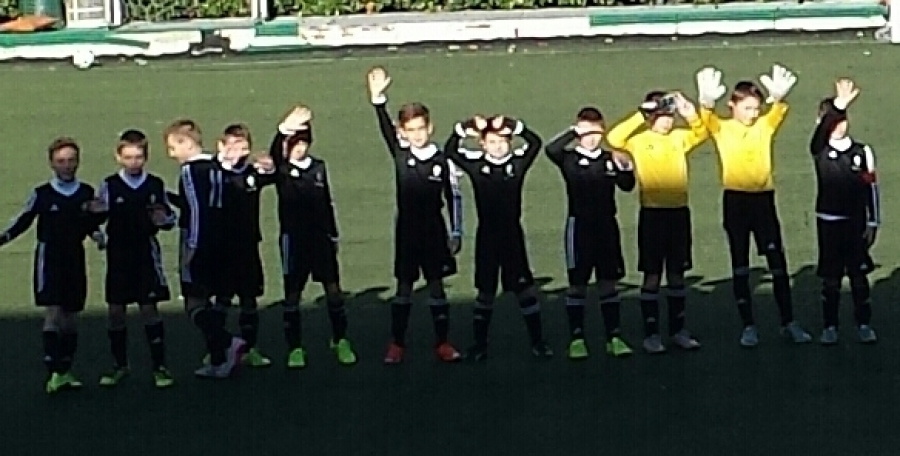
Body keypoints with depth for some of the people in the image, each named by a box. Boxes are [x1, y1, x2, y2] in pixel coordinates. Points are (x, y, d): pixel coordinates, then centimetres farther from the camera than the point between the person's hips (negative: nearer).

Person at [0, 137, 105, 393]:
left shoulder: (87, 193, 3)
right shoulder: (42, 194, -3)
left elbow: (93, 225, 12)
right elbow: (23, 221, 4)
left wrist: (98, 235, -8)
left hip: (75, 260, 3)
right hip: (49, 259, -3)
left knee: (71, 316, 8)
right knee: (53, 313, -13)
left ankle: (66, 371, 18)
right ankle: (54, 372, -14)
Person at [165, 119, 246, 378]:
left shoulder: (190, 170, -11)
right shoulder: (216, 168, 13)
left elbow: (195, 210, -18)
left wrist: (190, 246, -17)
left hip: (198, 247, -9)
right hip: (219, 246, 9)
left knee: (194, 304, -6)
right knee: (208, 303, 13)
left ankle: (228, 343, -23)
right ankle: (219, 362, 13)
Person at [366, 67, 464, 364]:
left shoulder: (442, 161, -4)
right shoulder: (400, 156, 0)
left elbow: (454, 198, 0)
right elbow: (385, 129, -13)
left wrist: (456, 233, -2)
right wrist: (378, 98, -28)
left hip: (434, 231, -1)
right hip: (406, 230, 1)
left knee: (436, 285, 5)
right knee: (403, 286, 7)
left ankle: (442, 343, 12)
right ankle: (397, 344, 13)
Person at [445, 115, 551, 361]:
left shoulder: (518, 162, -2)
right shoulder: (475, 163, -1)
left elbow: (536, 143, -11)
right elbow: (449, 150, -2)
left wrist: (514, 126, -16)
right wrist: (464, 128, -11)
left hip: (512, 234, -1)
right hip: (486, 234, 1)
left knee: (524, 288, 3)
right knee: (485, 290, 9)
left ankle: (537, 341, 10)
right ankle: (479, 343, 16)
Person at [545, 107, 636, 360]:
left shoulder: (609, 159, 9)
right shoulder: (570, 159, -3)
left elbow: (627, 185, 5)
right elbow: (551, 149, -22)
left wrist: (625, 167, -12)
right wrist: (573, 131, -17)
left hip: (606, 225, 3)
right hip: (579, 225, -3)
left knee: (608, 283, 6)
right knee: (577, 284, 0)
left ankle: (614, 337, 10)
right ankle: (577, 339, 5)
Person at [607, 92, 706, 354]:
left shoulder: (679, 137, 8)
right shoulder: (639, 139, -5)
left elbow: (703, 133, 3)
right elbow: (614, 138, -20)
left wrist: (691, 114, -11)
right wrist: (641, 116, -20)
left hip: (679, 212, 4)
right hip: (652, 213, -4)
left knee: (677, 274, 10)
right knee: (652, 276, 1)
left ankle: (678, 330, 19)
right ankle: (651, 334, 6)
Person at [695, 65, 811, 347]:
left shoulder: (765, 126, 7)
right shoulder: (722, 129, 2)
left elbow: (778, 113, -14)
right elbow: (707, 119, -20)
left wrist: (779, 99, -39)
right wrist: (707, 102, -45)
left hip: (763, 199, 2)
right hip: (735, 200, -1)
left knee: (778, 263, 3)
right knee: (740, 266, 5)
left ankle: (788, 323, 12)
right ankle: (748, 326, 11)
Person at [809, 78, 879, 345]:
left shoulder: (863, 152, 1)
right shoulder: (819, 150, -1)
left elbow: (872, 190, 3)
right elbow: (822, 131, -24)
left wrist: (873, 224, 0)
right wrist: (838, 104, -40)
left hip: (856, 223, 0)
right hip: (828, 222, 0)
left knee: (859, 275, 5)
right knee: (830, 277, 4)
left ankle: (864, 325, 13)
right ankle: (830, 326, 11)